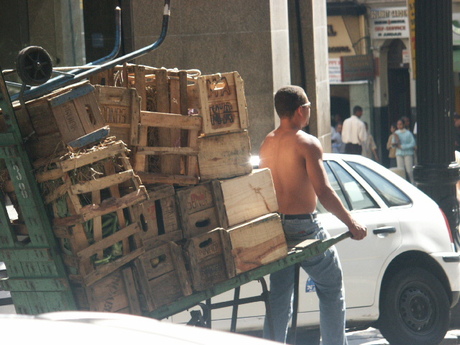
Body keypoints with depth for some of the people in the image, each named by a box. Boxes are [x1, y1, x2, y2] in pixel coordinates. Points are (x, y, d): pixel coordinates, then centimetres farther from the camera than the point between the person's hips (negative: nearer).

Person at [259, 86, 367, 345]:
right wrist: (352, 223, -11)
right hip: (303, 225, -6)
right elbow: (324, 192, -18)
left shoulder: (267, 144, 8)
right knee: (331, 288, 9)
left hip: (275, 228, 6)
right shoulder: (307, 144, -12)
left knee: (279, 296, 10)